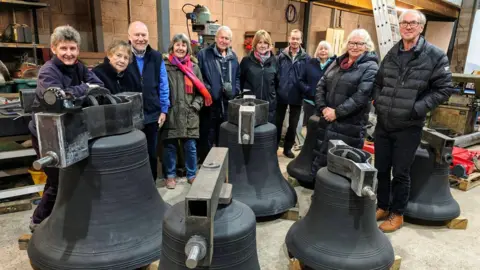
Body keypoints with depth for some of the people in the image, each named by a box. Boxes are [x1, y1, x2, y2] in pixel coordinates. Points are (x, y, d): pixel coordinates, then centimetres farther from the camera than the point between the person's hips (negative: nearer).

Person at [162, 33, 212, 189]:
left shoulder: (194, 67, 8)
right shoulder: (165, 66, 0)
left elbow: (201, 90, 10)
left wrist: (196, 105, -3)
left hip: (189, 115, 2)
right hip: (170, 114, -1)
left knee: (190, 146, 7)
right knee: (170, 146, 8)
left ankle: (192, 175, 24)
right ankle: (170, 175, 25)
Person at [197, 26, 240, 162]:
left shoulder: (233, 56, 12)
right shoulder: (203, 54, -3)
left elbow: (238, 76, 17)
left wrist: (234, 90, 0)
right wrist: (206, 91, -20)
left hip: (228, 104, 5)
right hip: (209, 104, -4)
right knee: (207, 139, 5)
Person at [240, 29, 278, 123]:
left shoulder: (274, 60, 4)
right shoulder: (246, 60, -2)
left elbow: (277, 81, 14)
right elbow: (240, 80, 5)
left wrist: (272, 94, 13)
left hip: (269, 104, 2)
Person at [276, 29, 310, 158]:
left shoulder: (306, 58, -2)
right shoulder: (282, 56, -1)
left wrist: (305, 93, -8)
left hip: (297, 96, 0)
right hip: (281, 95, 0)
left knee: (293, 124, 11)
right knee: (278, 122, 11)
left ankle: (288, 147, 26)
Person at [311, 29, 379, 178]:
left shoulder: (370, 67, -5)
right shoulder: (338, 62, 13)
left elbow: (361, 96, -16)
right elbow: (321, 86, 10)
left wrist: (337, 112, -18)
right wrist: (322, 107, -5)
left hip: (349, 125, -5)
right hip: (327, 119, 6)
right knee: (320, 157, 13)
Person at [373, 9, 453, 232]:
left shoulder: (435, 55, -5)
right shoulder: (392, 54, 9)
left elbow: (444, 89, -6)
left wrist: (417, 108, -16)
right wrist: (378, 102, 2)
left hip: (408, 127, -4)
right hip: (383, 124, 5)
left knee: (400, 173, 7)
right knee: (381, 169, 14)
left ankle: (397, 214, 26)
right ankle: (382, 207, 33)